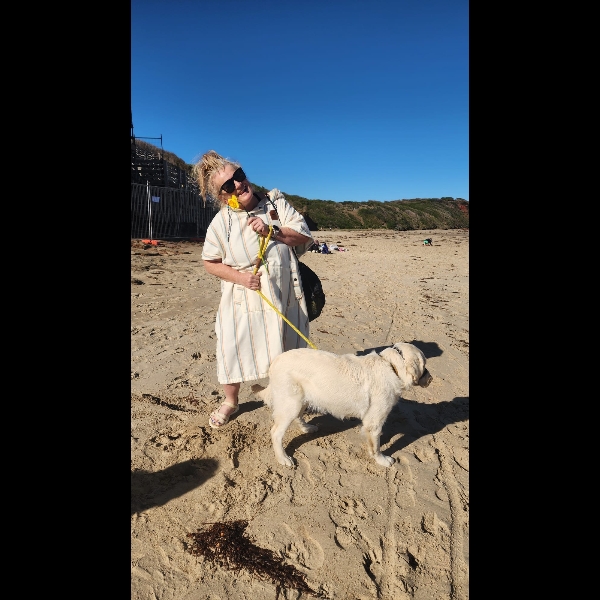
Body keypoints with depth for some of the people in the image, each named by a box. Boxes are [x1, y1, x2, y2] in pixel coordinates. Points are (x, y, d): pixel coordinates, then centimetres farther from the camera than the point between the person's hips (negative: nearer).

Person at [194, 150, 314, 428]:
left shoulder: (276, 201, -5)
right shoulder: (221, 222, -9)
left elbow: (305, 238, -6)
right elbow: (210, 262, 0)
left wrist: (272, 230, -21)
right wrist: (239, 276, -17)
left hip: (284, 294, 2)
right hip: (243, 298, -1)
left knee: (286, 350, 15)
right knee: (234, 350, 4)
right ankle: (230, 401, 32)